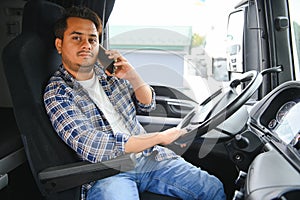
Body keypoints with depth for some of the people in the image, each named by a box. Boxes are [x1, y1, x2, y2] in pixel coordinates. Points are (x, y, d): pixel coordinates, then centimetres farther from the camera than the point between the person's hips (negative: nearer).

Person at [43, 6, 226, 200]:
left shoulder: (108, 70, 9)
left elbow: (148, 104, 16)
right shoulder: (57, 93, -7)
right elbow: (91, 147, -20)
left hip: (148, 156, 5)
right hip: (106, 173, -4)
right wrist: (160, 137, -17)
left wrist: (132, 76, -7)